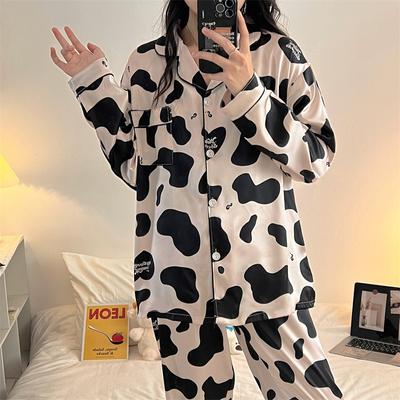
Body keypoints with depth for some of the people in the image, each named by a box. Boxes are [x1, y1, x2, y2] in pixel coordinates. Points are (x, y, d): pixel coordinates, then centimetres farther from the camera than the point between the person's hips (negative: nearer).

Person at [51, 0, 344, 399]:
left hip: (264, 267, -1)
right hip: (178, 271, 2)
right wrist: (93, 84, 2)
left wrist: (248, 92, -17)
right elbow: (135, 167, 7)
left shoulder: (280, 53, 0)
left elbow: (317, 158, -5)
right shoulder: (147, 61, 6)